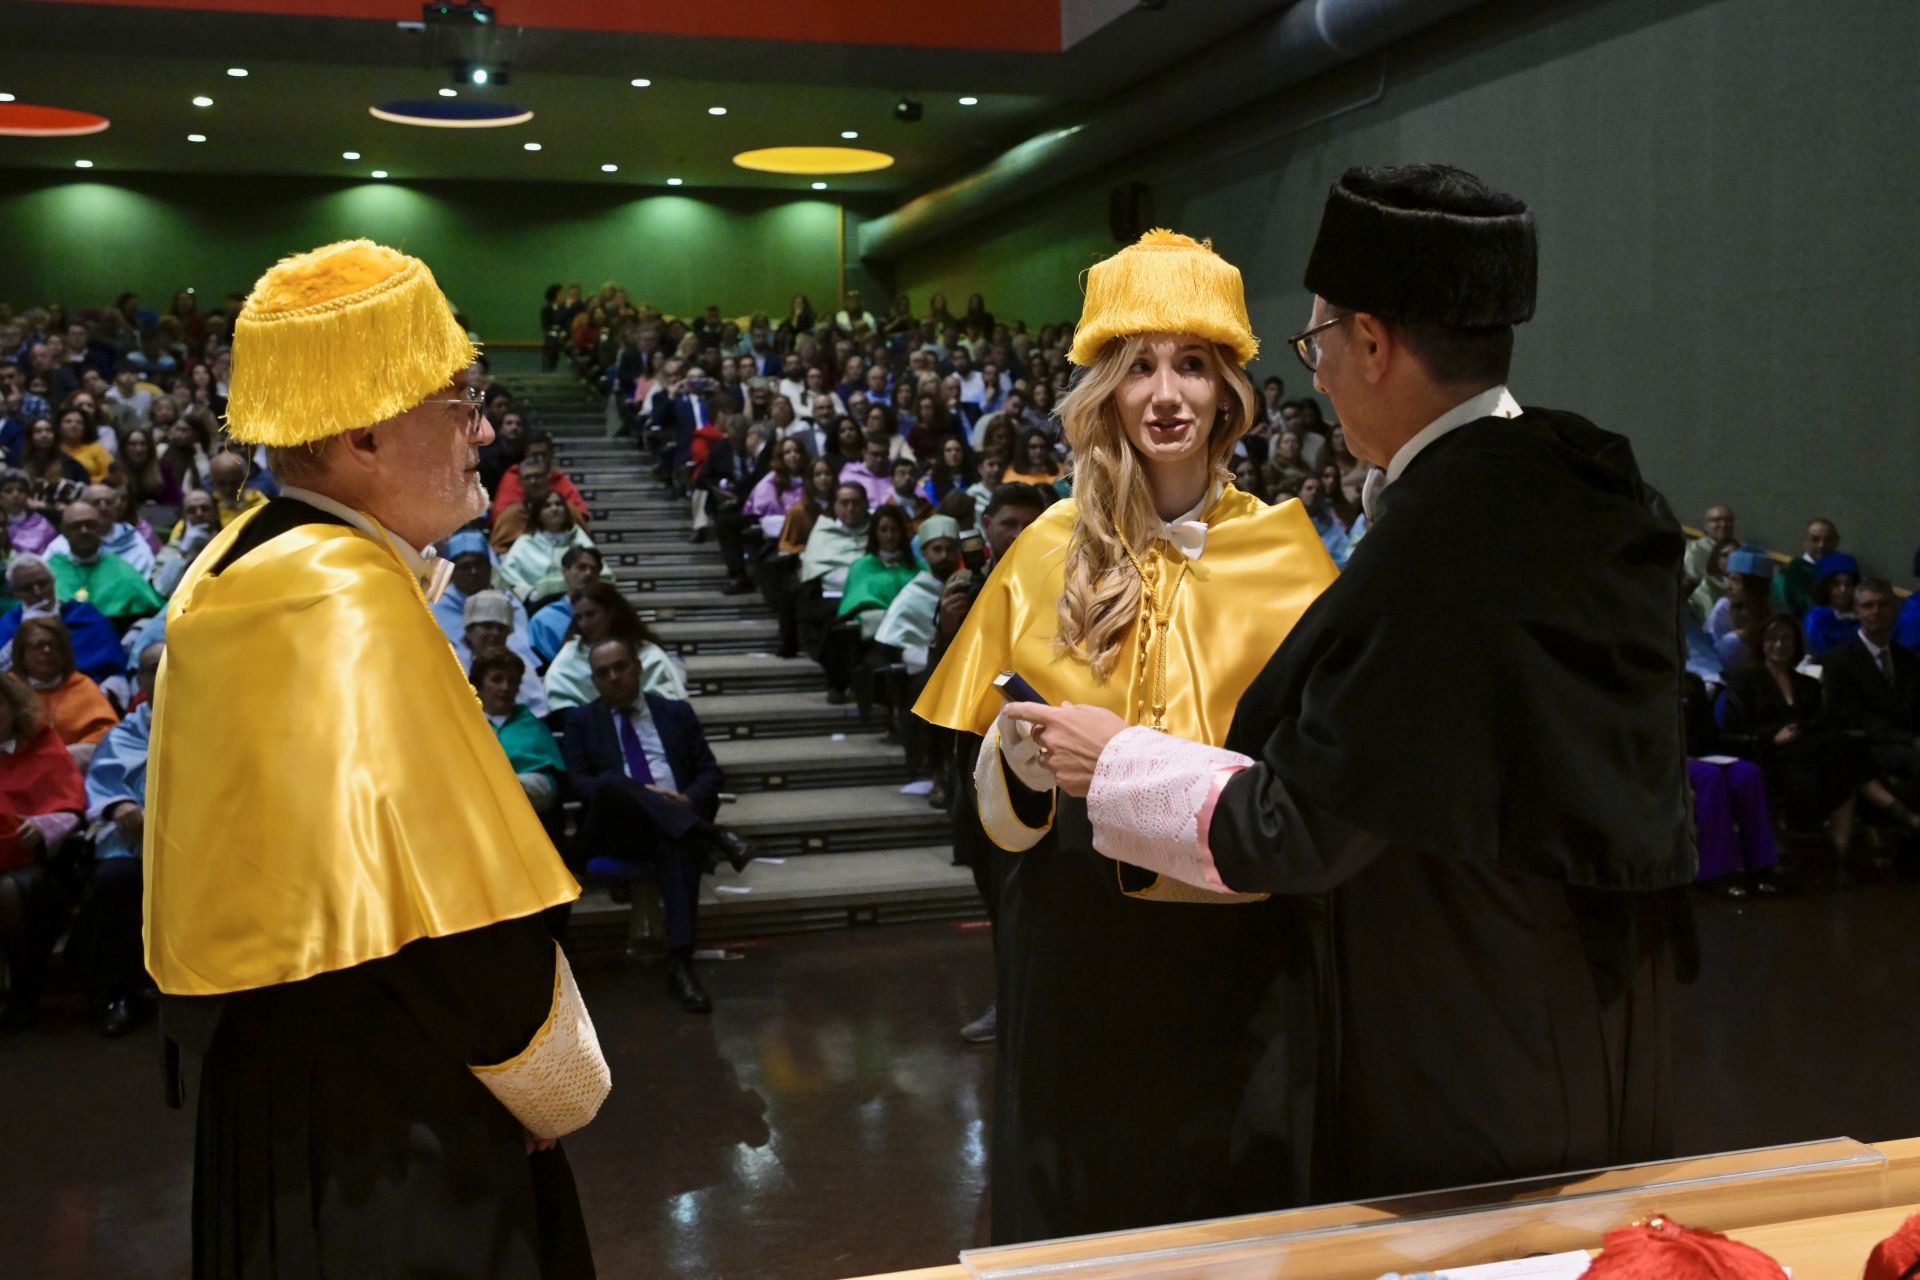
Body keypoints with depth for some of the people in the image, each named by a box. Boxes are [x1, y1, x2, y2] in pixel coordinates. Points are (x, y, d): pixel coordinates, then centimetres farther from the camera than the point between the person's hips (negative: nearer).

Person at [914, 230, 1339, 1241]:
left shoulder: (1285, 548, 0)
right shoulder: (1049, 552, 0)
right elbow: (988, 794, 3)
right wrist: (1020, 758, -19)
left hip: (1241, 940, 0)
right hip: (1080, 948, 0)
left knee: (1240, 1200, 12)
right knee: (1084, 1202, 11)